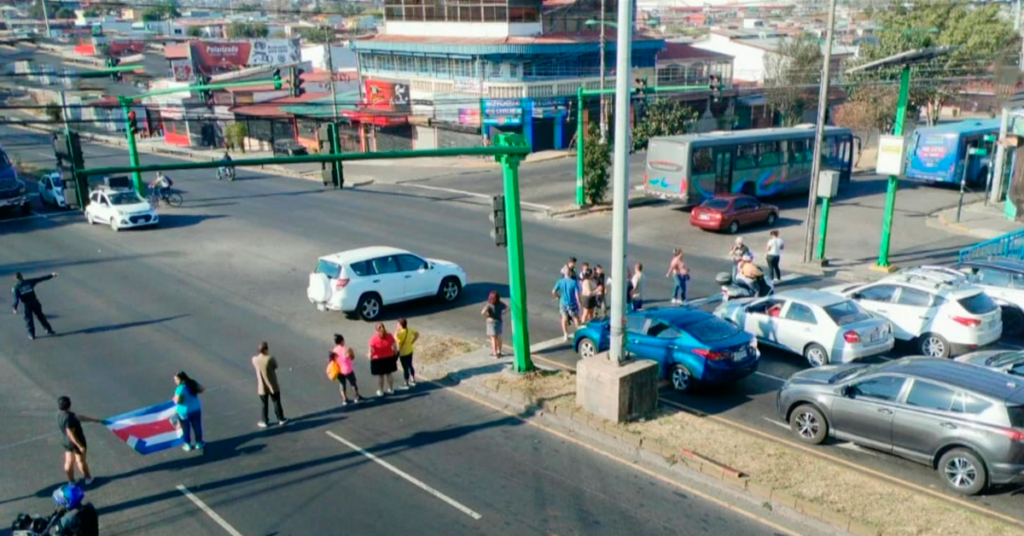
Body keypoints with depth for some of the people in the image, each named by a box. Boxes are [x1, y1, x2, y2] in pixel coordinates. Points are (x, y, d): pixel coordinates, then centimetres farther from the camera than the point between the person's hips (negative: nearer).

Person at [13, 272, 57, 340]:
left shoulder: (16, 287, -6)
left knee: (29, 319, 9)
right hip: (35, 303, 3)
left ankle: (32, 335, 8)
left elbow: (16, 299, -13)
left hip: (27, 305, -3)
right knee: (41, 316, 15)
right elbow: (41, 279, 7)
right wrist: (51, 275, 14)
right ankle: (49, 330, 20)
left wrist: (15, 308, -6)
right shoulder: (29, 281, 1)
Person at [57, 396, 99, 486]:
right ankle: (87, 478, 33)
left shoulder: (61, 413, -6)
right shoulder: (68, 418, -35)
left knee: (68, 461, 18)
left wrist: (93, 420, 11)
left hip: (66, 441, 7)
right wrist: (80, 446, -24)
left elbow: (78, 417, 3)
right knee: (80, 460, 13)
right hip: (76, 442, -7)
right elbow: (71, 434, -31)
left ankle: (71, 481, 31)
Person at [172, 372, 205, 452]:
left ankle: (188, 445, 31)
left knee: (186, 428, 16)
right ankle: (199, 443, 34)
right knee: (197, 426, 19)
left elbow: (177, 401, -26)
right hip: (196, 409, 5)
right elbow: (202, 389, 3)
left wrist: (174, 398, -5)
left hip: (185, 411, -5)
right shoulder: (193, 383, -8)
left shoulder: (180, 389, -27)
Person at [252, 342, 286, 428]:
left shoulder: (254, 359, -12)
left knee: (264, 404, 18)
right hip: (273, 386, -2)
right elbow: (275, 366, -3)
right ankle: (281, 420, 25)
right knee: (276, 403, 14)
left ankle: (264, 422, 29)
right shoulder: (270, 359, -22)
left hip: (262, 387, 2)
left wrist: (260, 354, 4)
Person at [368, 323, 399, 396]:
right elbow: (395, 347, -8)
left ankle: (380, 391, 28)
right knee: (389, 374, 20)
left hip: (378, 360, -2)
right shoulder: (389, 336, -15)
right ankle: (391, 389, 33)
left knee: (380, 376, 15)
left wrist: (369, 356, 1)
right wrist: (395, 354, 9)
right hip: (389, 358, 2)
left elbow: (371, 350, -20)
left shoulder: (373, 339, -23)